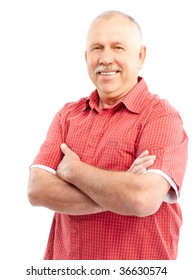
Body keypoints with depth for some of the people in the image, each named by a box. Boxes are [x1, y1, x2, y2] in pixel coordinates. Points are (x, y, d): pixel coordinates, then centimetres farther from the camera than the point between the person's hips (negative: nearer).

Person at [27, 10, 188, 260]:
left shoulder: (162, 117, -13)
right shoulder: (67, 115, 2)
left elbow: (144, 198, -27)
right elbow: (37, 189, -9)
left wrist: (73, 170, -14)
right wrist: (119, 194, -20)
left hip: (135, 263, -4)